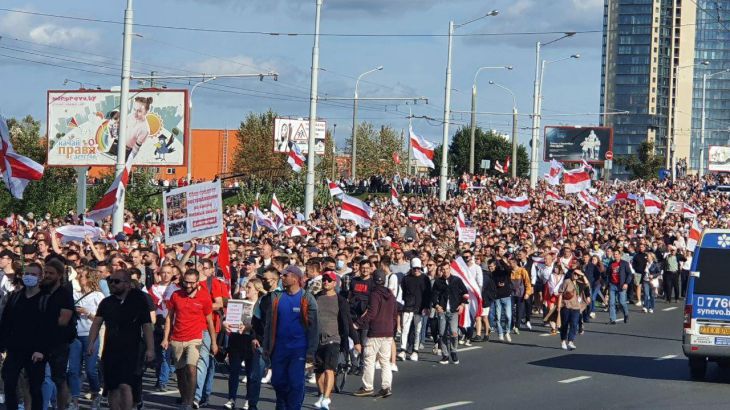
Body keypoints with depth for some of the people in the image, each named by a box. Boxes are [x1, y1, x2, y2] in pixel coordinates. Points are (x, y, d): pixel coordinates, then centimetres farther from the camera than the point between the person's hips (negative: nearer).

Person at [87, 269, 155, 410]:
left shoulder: (138, 301, -1)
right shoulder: (106, 302, 9)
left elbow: (147, 326, -2)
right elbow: (96, 323, 3)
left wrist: (150, 349, -8)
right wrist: (91, 343, -11)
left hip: (131, 349, -4)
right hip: (110, 350, 4)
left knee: (125, 385, -19)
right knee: (113, 389, 8)